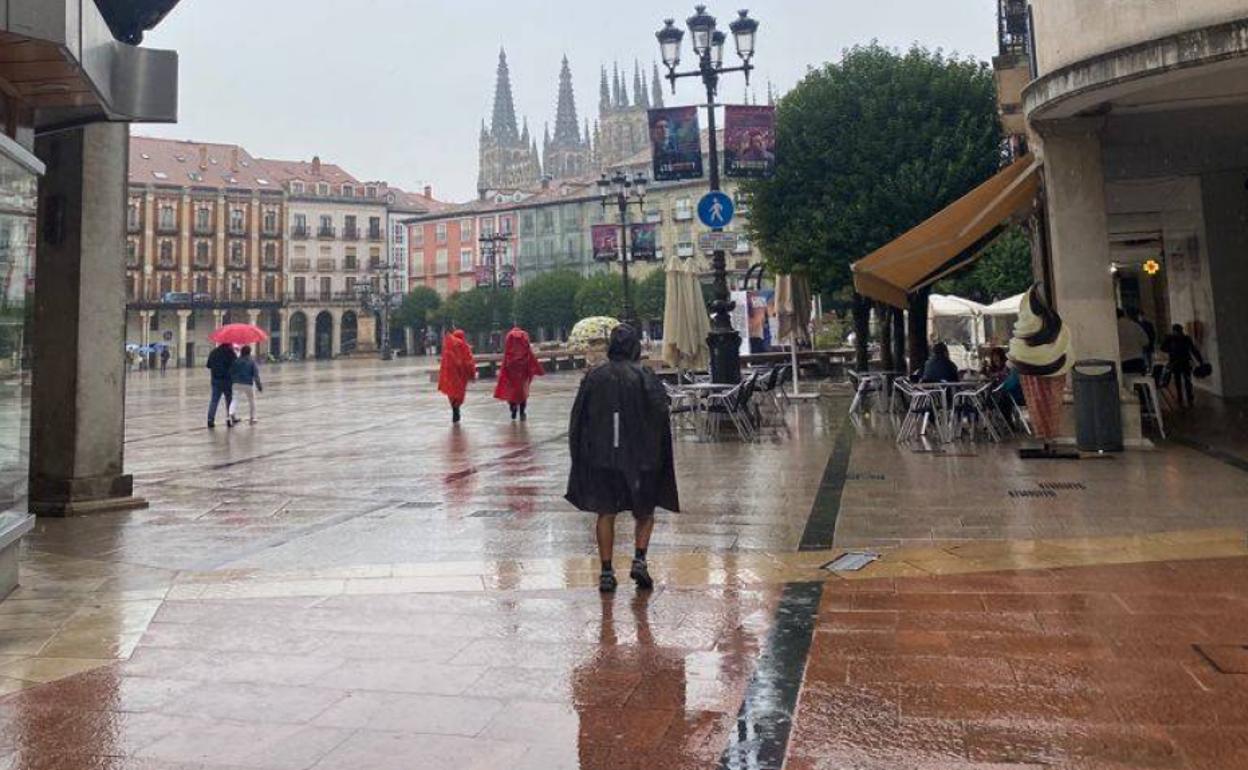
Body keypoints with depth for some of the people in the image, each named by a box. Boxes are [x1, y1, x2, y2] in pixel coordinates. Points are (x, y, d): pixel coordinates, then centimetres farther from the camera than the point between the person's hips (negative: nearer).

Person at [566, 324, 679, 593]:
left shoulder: (594, 377, 0)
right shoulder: (645, 377, -6)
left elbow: (578, 419, 4)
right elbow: (661, 418, -9)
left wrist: (582, 456, 12)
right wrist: (657, 458, 0)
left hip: (601, 457, 2)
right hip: (639, 457, -1)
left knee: (606, 514, 10)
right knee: (644, 512, 15)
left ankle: (606, 572, 9)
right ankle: (639, 560, 0)